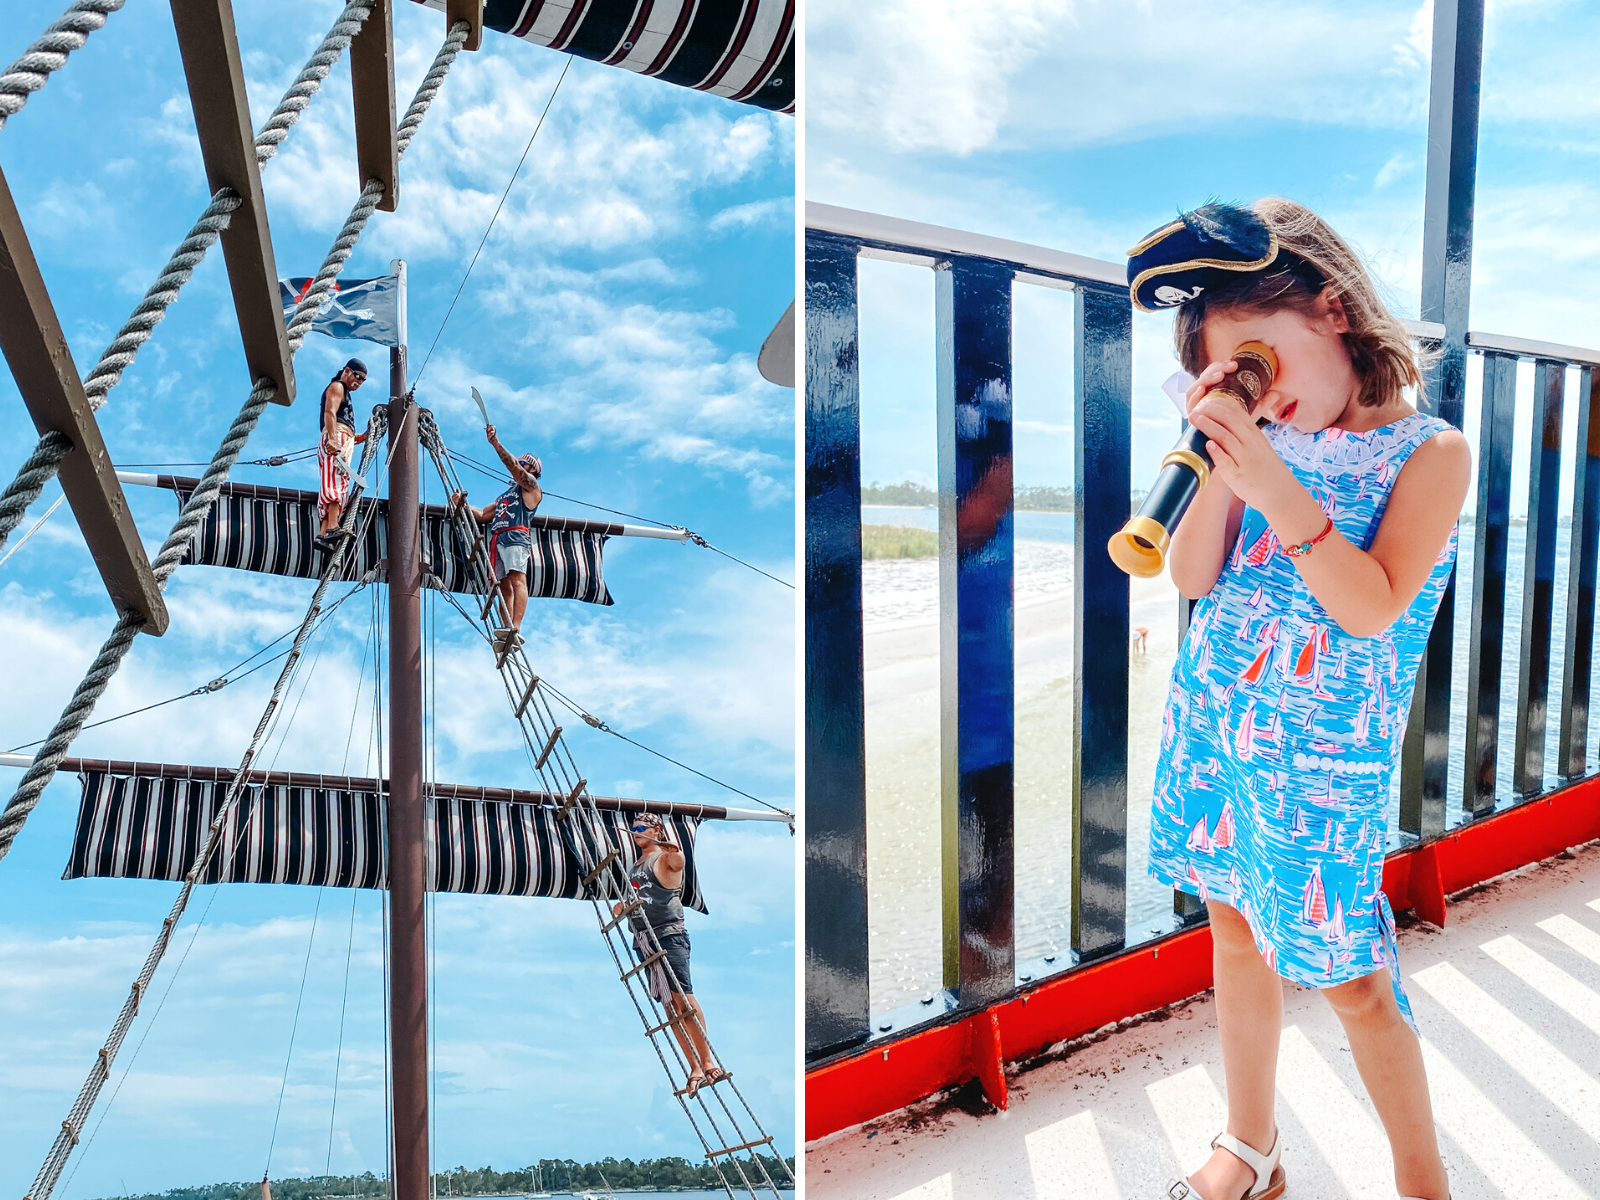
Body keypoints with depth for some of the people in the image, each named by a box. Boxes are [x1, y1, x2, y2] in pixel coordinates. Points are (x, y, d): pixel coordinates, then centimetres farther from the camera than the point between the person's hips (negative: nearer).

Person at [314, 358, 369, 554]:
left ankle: (322, 535, -14)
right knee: (336, 481, -25)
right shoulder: (337, 387, 8)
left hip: (342, 442, 10)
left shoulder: (345, 394, 38)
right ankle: (332, 528, -40)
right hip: (335, 438, -10)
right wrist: (332, 438, -28)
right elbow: (330, 412, -13)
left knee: (335, 487, -2)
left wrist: (361, 437, 24)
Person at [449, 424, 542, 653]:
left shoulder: (531, 486, 14)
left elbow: (513, 466, -4)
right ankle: (508, 634, -12)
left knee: (517, 579, -23)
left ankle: (515, 630, -39)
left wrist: (495, 443, -10)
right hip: (498, 540, 8)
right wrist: (463, 505, 17)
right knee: (504, 586, -4)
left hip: (515, 537, -8)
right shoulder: (505, 495, 36)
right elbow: (482, 516, 32)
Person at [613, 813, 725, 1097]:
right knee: (669, 1005, 3)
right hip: (643, 940, 7)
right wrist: (622, 905, 16)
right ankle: (695, 1069, 5)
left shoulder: (665, 858, -1)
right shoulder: (635, 867, 21)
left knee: (682, 997, -14)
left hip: (669, 934, -7)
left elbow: (679, 862, -27)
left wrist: (673, 850, -48)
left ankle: (708, 1062, -8)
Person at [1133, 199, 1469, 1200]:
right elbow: (1192, 577, 0)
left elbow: (1374, 607, -19)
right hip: (1214, 732, 5)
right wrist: (1221, 467, -13)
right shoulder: (1269, 444, 5)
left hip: (1323, 761, -5)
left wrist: (1275, 486, -26)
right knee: (1237, 933, 15)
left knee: (1353, 984, 3)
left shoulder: (1432, 452, -7)